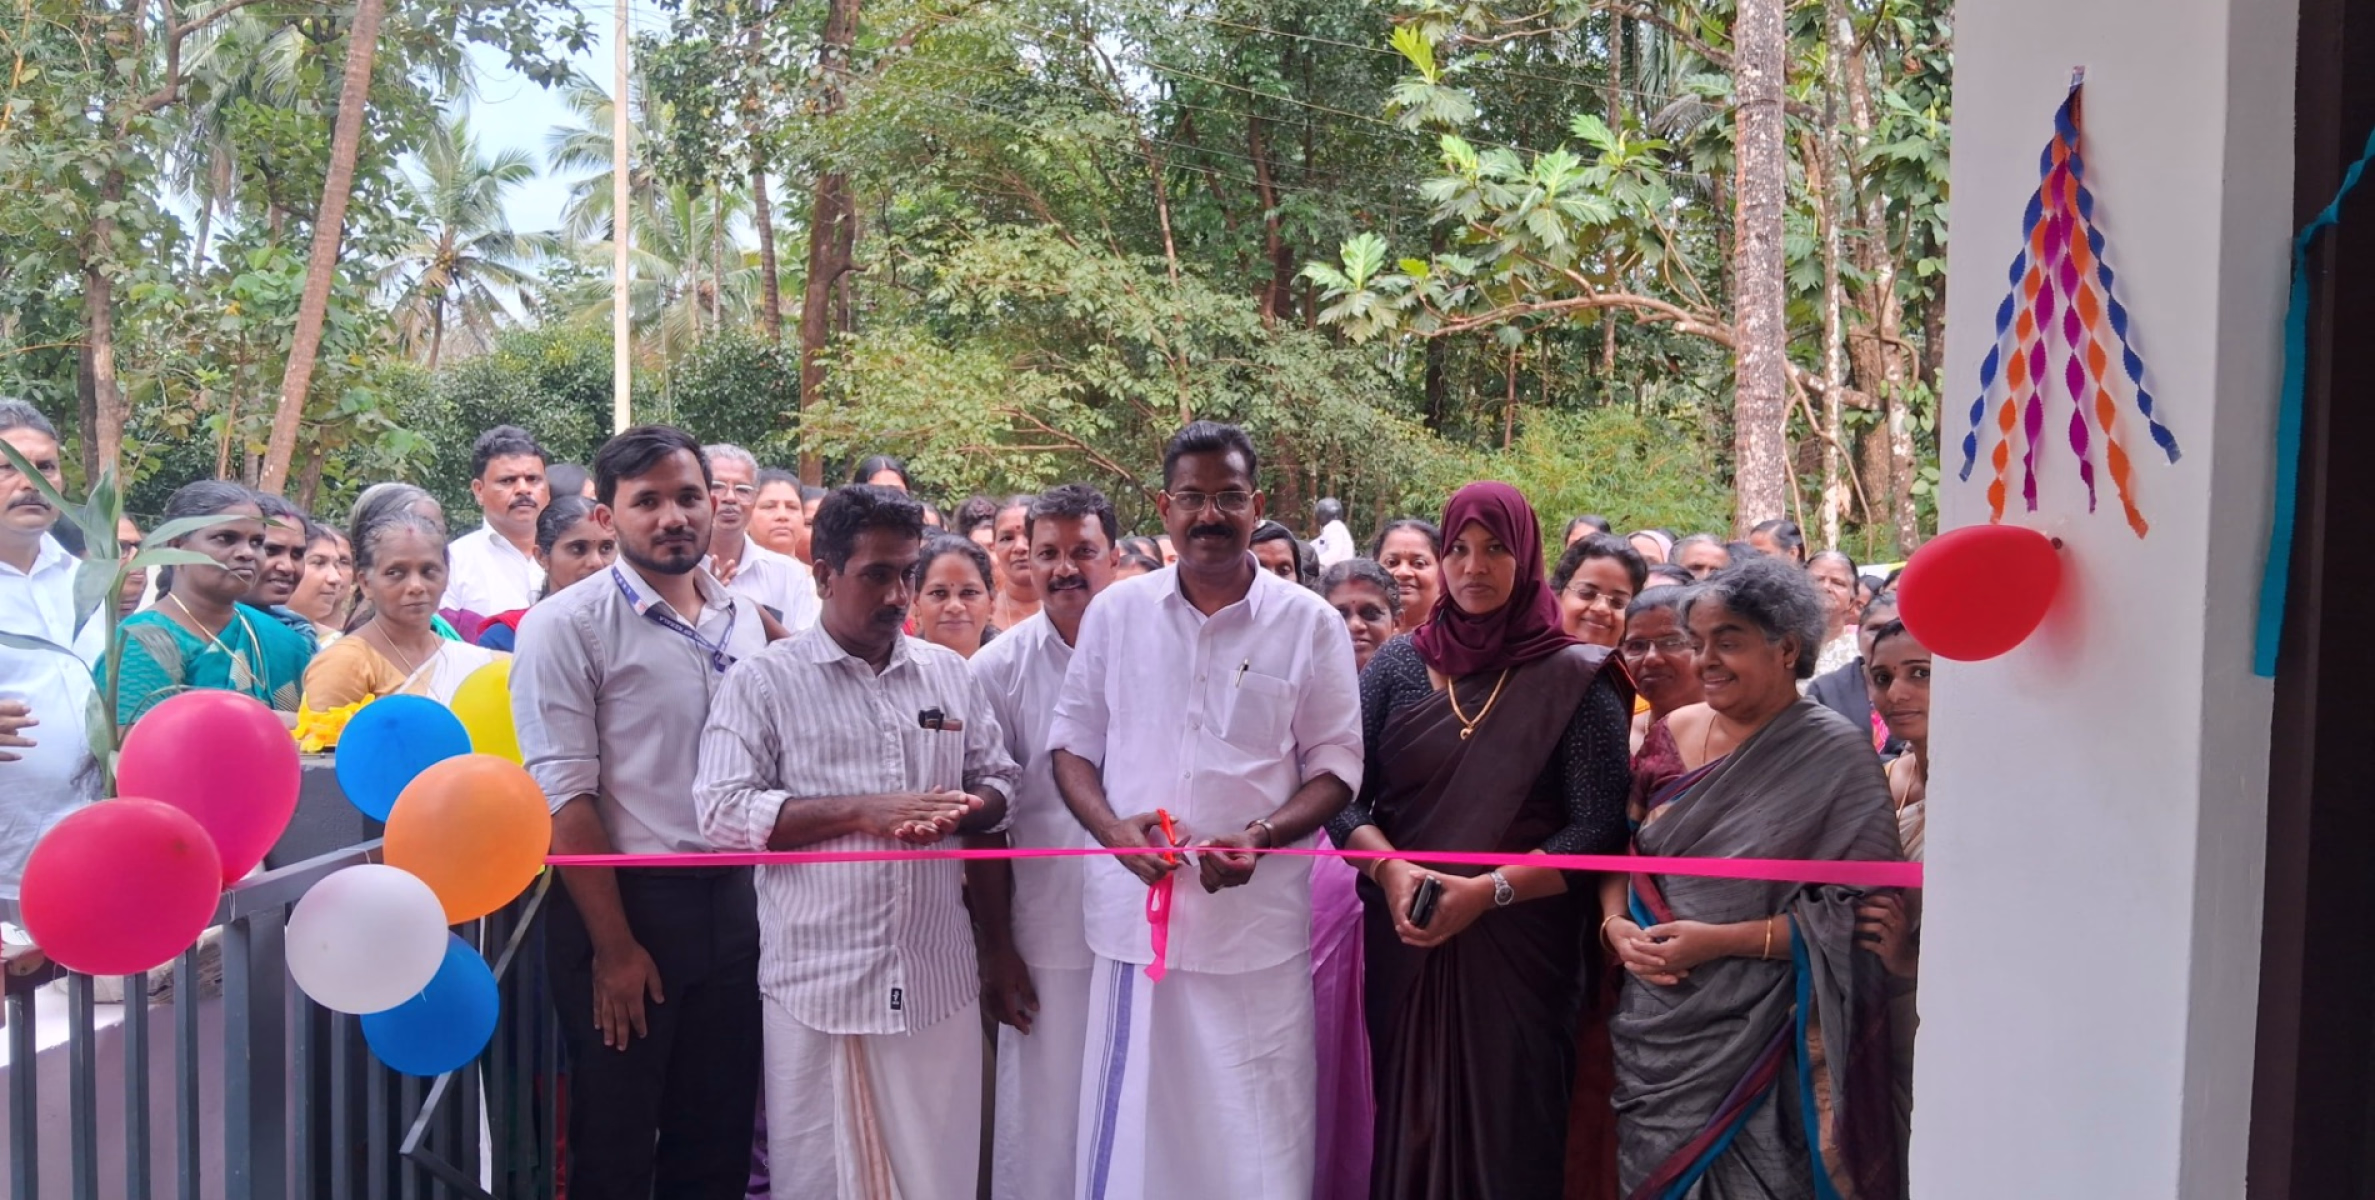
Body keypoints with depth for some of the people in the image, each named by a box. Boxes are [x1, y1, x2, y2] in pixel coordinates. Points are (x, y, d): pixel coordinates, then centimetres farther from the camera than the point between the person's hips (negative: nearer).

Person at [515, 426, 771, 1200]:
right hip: (627, 902, -5)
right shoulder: (567, 624, -9)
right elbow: (564, 796, -13)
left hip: (732, 904, 5)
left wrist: (768, 902, 6)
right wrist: (613, 944, -15)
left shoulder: (745, 621, 8)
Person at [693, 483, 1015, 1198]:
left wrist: (959, 812, -8)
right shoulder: (763, 681, -2)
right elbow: (723, 811, -10)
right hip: (817, 977, -3)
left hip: (937, 973, 3)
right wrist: (863, 811, -16)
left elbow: (998, 784, 15)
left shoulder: (949, 674, 11)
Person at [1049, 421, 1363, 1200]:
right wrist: (1111, 827, -9)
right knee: (1127, 1127, 10)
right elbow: (1073, 742, 9)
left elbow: (1335, 766, 2)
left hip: (1259, 921, -1)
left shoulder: (1310, 624, 0)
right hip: (1134, 909, 2)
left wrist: (1264, 836, -15)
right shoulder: (1116, 611, 4)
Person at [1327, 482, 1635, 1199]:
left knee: (1505, 1134, 4)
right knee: (1405, 1122, 8)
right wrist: (1389, 867, -15)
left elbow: (1598, 831, -8)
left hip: (1520, 947, -2)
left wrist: (1489, 890, -17)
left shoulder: (1574, 680, -2)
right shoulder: (1398, 664, 6)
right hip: (1403, 942, 2)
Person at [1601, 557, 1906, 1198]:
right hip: (1653, 1023, 5)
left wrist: (1720, 941, -19)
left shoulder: (1836, 755, -10)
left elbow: (1850, 913, -13)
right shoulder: (1673, 733, 5)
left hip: (1752, 1039, -5)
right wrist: (1615, 925, -7)